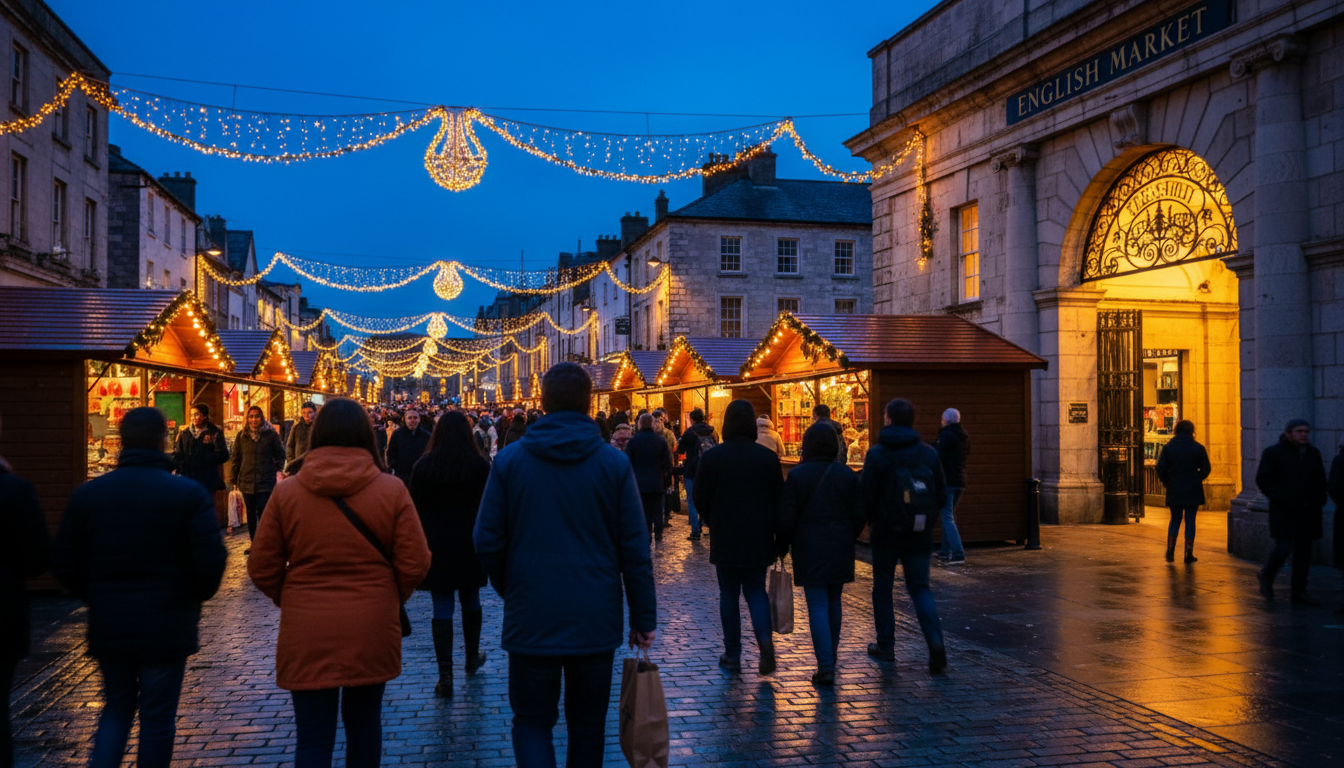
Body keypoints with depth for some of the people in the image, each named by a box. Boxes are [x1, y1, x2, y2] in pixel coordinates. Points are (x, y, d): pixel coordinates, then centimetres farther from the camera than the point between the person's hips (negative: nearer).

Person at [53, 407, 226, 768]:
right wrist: (196, 596, 5)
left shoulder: (86, 494, 0)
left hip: (107, 627, 3)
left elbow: (66, 565, 3)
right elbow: (211, 561, -15)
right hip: (167, 627, -3)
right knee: (157, 718, 9)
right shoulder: (189, 494, -11)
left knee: (116, 708, 20)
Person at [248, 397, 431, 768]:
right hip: (372, 629, 1)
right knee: (363, 721, 19)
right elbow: (415, 563, -7)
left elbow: (262, 569, -1)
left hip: (306, 633, 0)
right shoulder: (392, 490, -6)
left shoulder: (286, 492, -4)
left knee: (313, 737, 5)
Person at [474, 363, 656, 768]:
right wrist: (644, 618, 2)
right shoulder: (614, 463, -5)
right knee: (588, 723, 16)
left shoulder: (509, 460, -4)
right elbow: (635, 548, -5)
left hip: (531, 617, -1)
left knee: (532, 719, 10)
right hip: (596, 619, 1)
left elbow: (486, 541, -3)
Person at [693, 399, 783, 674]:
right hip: (759, 539, 1)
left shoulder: (711, 457, -7)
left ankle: (732, 654, 12)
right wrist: (774, 531, 9)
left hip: (725, 540, -1)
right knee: (756, 590, 13)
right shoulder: (768, 457, -4)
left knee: (729, 594, 10)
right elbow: (780, 499, -2)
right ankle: (764, 637, -10)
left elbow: (701, 500, -3)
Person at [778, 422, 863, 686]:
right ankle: (830, 654, 31)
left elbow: (787, 518, -8)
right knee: (833, 601, 18)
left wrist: (782, 547, 5)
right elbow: (859, 515, 6)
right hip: (840, 549, 4)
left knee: (817, 605, -3)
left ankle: (826, 667, -10)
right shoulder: (847, 475, 3)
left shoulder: (797, 475, -8)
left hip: (809, 550, -4)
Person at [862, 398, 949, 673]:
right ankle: (935, 640, -10)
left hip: (886, 534, -3)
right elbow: (942, 495, 3)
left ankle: (885, 645, 17)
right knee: (920, 588, 10)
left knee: (883, 588, 13)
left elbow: (866, 496, -11)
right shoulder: (929, 453, 0)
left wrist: (870, 521, 8)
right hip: (919, 536, 3)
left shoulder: (876, 454, -10)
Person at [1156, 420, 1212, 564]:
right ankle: (1189, 554, 4)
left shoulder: (1168, 448, -1)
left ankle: (1170, 550, 3)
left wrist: (1166, 482, 11)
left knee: (1175, 520, 14)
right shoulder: (1198, 448, -3)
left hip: (1174, 491, 1)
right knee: (1190, 521, 5)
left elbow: (1161, 469, -4)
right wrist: (1196, 479, 14)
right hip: (1193, 491, -1)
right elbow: (1206, 469, -2)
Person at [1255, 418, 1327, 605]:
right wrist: (1279, 498, -15)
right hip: (1284, 512, -5)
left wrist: (1319, 500, 8)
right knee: (1283, 547, -13)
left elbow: (1321, 479, 24)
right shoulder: (1273, 453, -2)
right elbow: (1262, 479, -6)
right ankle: (1267, 577, 14)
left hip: (1308, 512, 6)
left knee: (1304, 551, 6)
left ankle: (1299, 593, 12)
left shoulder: (1313, 453, 15)